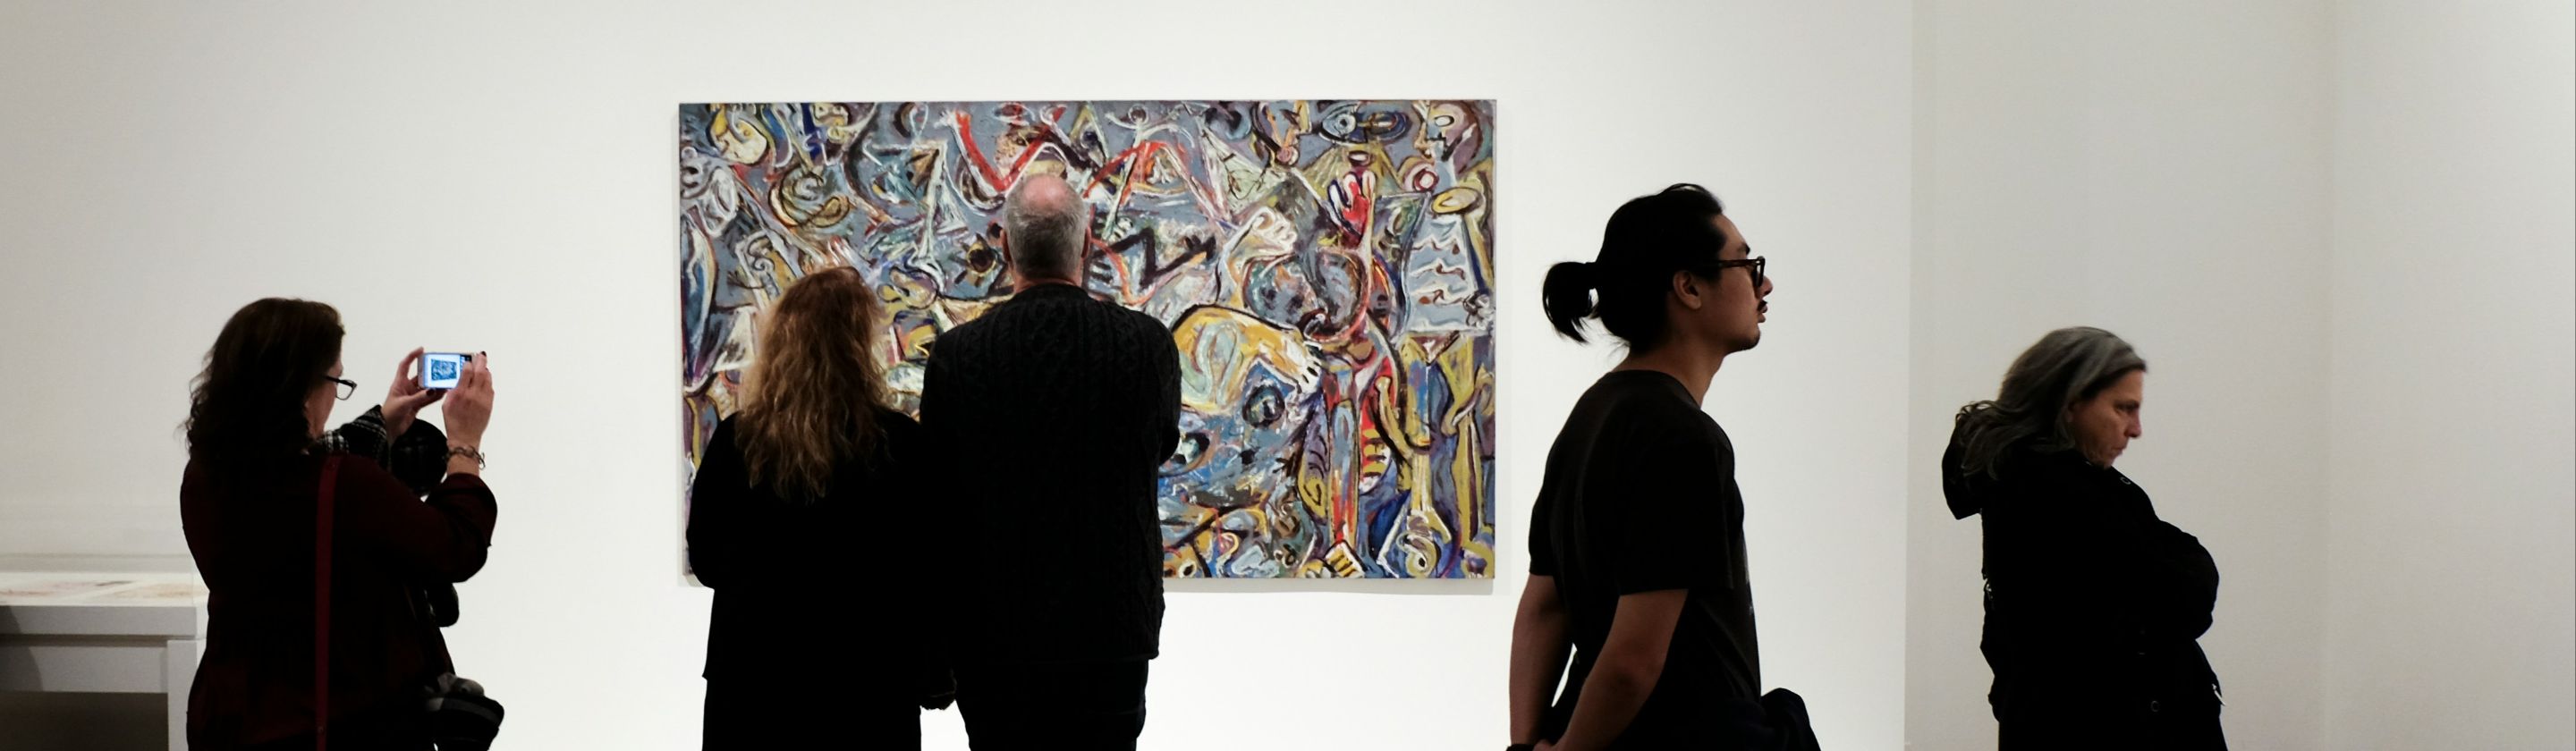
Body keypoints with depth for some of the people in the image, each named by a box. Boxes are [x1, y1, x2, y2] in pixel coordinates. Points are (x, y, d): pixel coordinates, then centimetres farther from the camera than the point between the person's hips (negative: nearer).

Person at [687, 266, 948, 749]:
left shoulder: (735, 441, -6)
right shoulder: (899, 444, -11)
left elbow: (705, 560, 4)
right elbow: (929, 570, -5)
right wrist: (934, 672, 7)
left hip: (754, 677, 2)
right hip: (867, 685, -1)